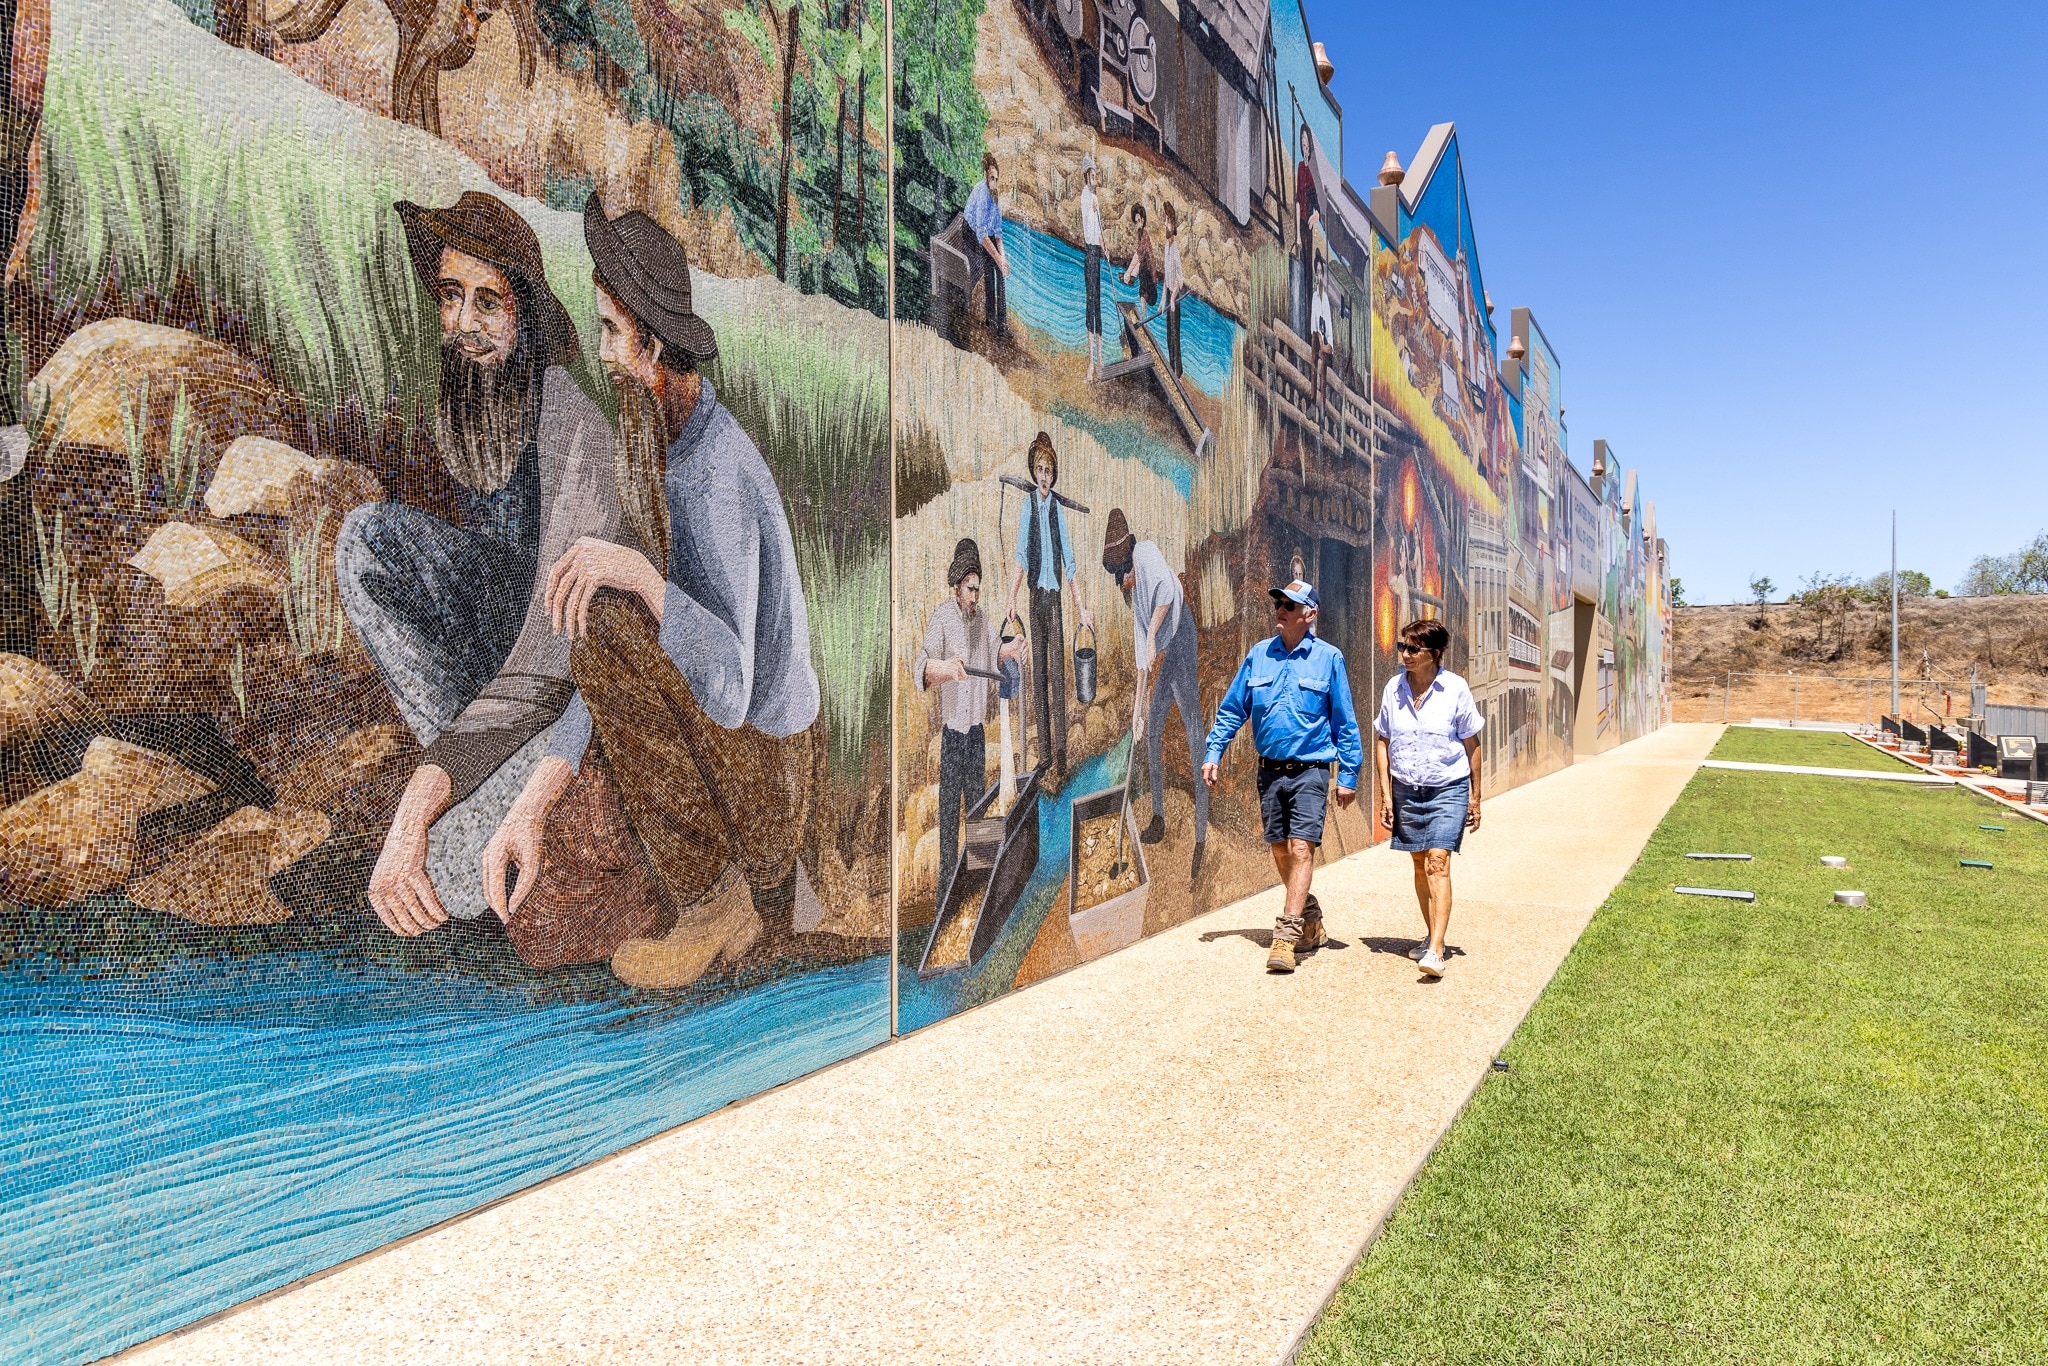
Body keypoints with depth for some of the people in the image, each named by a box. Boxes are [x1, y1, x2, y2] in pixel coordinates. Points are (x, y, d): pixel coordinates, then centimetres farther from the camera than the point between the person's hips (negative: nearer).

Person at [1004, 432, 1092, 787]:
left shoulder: (1059, 509, -3)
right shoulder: (1027, 506, 5)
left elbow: (1070, 563, -2)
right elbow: (1021, 558, 6)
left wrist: (1082, 608, -5)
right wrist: (1011, 598, -4)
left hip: (1055, 596, -3)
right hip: (1034, 596, 4)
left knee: (1057, 675, -6)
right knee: (1038, 674, 8)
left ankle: (1059, 760, -4)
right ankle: (1043, 754, 16)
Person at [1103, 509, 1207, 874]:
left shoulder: (1147, 554, -6)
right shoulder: (1131, 588, 19)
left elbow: (1168, 590, -28)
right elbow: (1143, 655, 18)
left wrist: (1152, 636, -23)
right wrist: (1139, 703, 17)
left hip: (1181, 648, -10)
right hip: (1162, 659, 10)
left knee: (1194, 738, -11)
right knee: (1152, 732, 15)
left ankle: (1202, 837, -10)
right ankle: (1159, 820, 29)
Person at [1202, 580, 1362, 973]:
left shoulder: (1328, 658, -3)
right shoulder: (1258, 655, 6)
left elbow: (1344, 721, 1)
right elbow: (1232, 709, 10)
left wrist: (1349, 774, 0)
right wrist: (1213, 753, 2)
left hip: (1310, 772, -4)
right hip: (1269, 770, 4)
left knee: (1301, 849, -12)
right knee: (1280, 851, 11)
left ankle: (1285, 937, -11)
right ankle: (1310, 923, 30)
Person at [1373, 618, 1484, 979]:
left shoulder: (1455, 689, -8)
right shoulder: (1394, 688, 0)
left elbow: (1471, 744, 1)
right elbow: (1382, 742, 7)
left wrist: (1475, 797, 3)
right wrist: (1386, 793, 2)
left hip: (1448, 789, -4)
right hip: (1406, 789, 4)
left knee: (1438, 863, -14)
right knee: (1420, 864, 13)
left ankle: (1435, 951, -18)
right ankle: (1432, 935, 30)